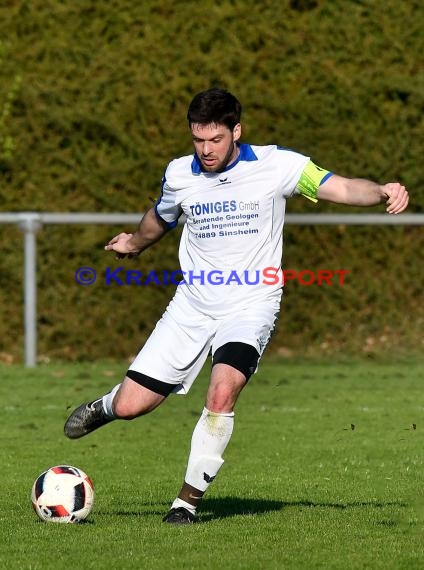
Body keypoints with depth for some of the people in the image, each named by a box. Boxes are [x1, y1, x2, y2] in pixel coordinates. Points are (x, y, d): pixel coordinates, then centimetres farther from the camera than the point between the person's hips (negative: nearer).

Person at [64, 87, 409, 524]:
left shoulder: (275, 165, -9)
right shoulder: (179, 174, 2)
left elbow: (340, 188, -16)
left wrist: (381, 191, -35)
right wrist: (134, 244, 43)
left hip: (250, 305, -3)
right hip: (193, 304, 3)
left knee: (222, 393, -29)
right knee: (131, 406, -1)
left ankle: (189, 500, -13)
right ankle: (105, 407, 39)